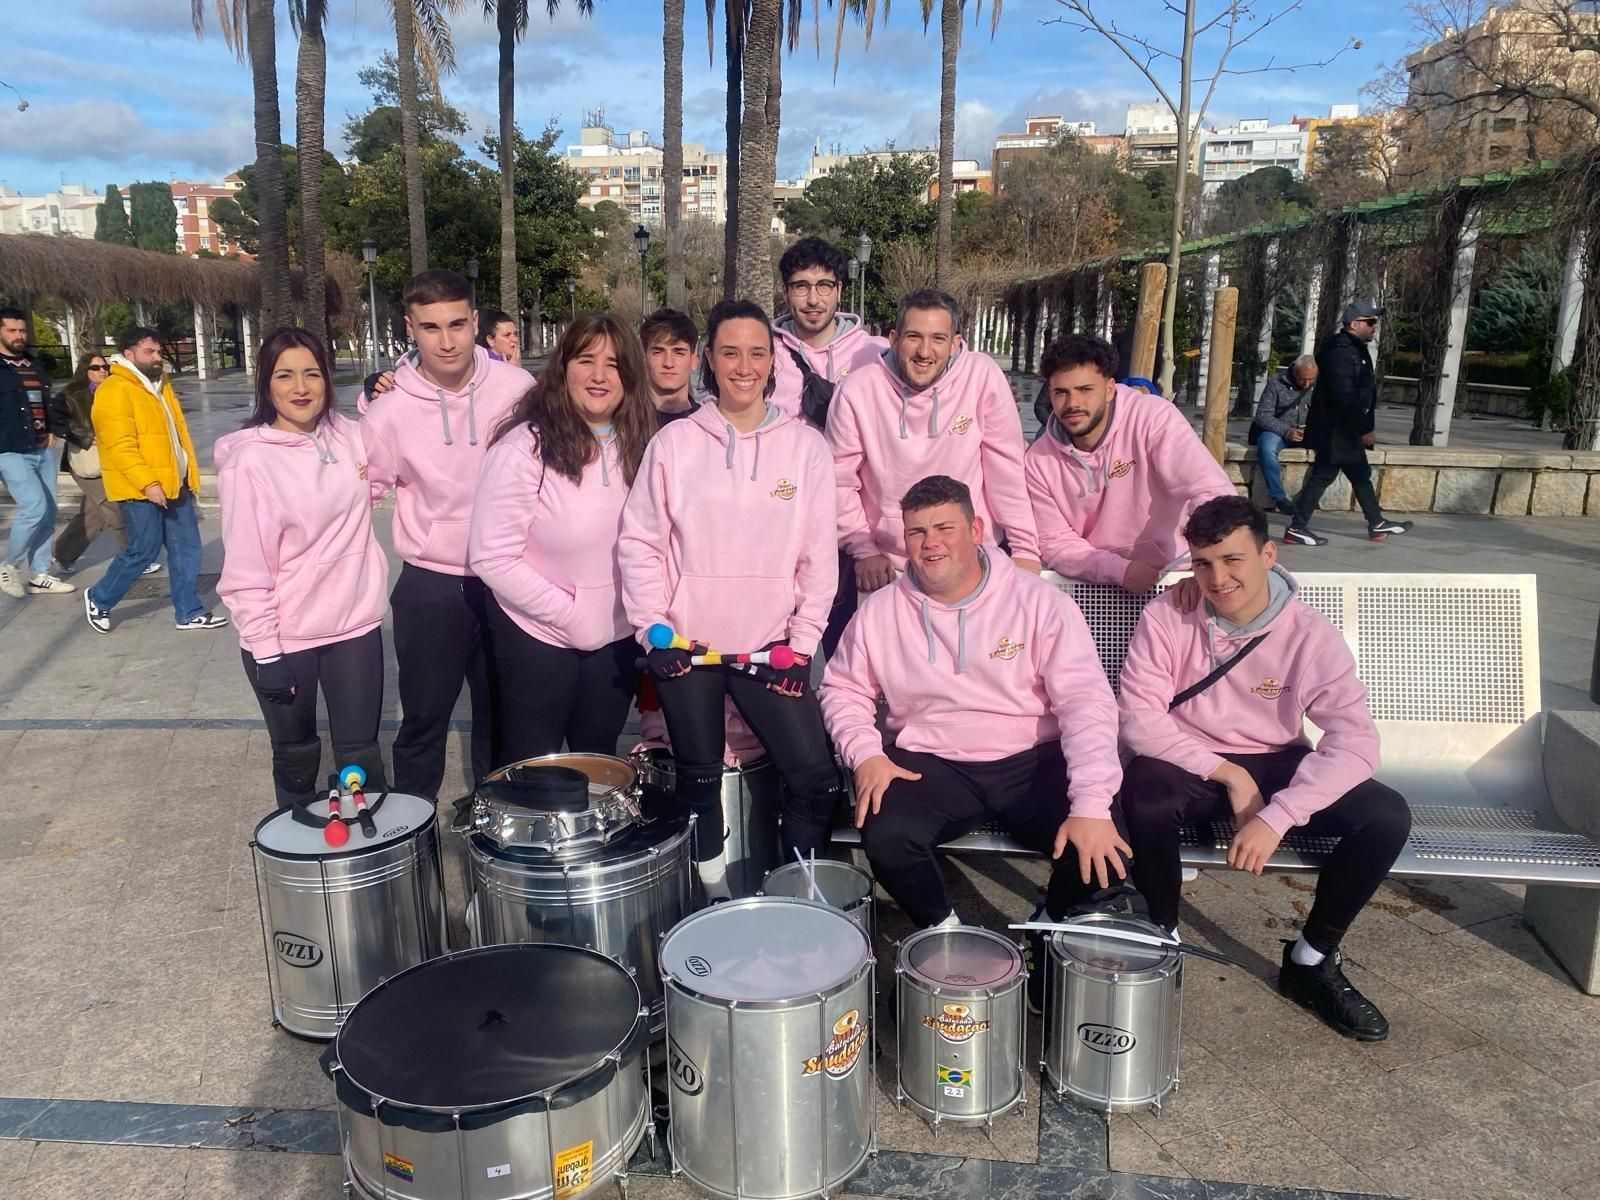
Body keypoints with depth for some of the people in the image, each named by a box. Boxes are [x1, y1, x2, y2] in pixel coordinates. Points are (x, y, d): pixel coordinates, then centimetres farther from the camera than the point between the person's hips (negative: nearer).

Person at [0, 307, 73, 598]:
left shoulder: (34, 366, 17)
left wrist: (55, 429, 13)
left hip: (43, 450, 7)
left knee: (47, 513, 6)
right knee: (34, 506, -19)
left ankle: (38, 575, 15)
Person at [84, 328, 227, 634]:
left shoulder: (160, 384, 15)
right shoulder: (115, 391, -14)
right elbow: (121, 446, -21)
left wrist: (191, 474, 16)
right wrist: (147, 483, -27)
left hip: (174, 484, 8)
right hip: (140, 490, -8)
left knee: (186, 549, 7)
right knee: (143, 551, -1)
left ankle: (189, 612, 15)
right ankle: (98, 599, 21)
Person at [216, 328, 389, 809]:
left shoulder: (349, 435, 0)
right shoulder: (248, 460, -13)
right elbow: (246, 568, -12)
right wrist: (265, 650, -13)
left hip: (355, 625, 3)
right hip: (285, 637, -2)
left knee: (360, 754, 10)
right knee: (296, 759, 17)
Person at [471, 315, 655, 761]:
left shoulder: (637, 445, -1)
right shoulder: (524, 448, -18)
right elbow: (493, 558, -18)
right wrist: (571, 615, -16)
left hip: (616, 638, 4)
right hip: (536, 639, -4)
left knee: (599, 765, 20)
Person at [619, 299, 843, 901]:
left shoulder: (805, 445, 0)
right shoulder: (673, 443, 0)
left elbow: (818, 553, 0)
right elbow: (640, 542, 1)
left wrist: (802, 642, -5)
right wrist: (653, 628, -7)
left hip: (772, 644, 0)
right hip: (688, 645, 0)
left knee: (817, 778, -5)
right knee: (699, 779, 12)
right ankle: (712, 891, 33)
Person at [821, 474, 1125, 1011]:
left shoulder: (1038, 601, -7)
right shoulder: (881, 611, 2)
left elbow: (1086, 700, -13)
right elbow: (843, 690, 12)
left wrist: (1092, 804, -26)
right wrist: (865, 753, -8)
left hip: (1032, 760, -1)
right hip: (931, 764, 1)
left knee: (1097, 850, -25)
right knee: (885, 837, -28)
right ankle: (946, 934, 5)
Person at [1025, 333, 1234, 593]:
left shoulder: (1152, 417, -14)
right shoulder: (1037, 461, -5)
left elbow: (1213, 492, -20)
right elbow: (1055, 542, -3)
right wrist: (1120, 570, -18)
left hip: (1170, 568, -2)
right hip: (1093, 581, 2)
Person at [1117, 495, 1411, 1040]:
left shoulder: (1310, 633, -14)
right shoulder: (1166, 617, -14)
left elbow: (1354, 741, -21)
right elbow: (1137, 717, -16)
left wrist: (1277, 816, -33)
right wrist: (1228, 774, -23)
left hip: (1279, 766, 2)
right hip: (1190, 764, -1)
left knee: (1387, 816, -22)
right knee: (1143, 788, -36)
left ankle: (1311, 960, 1)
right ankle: (1162, 934, -7)